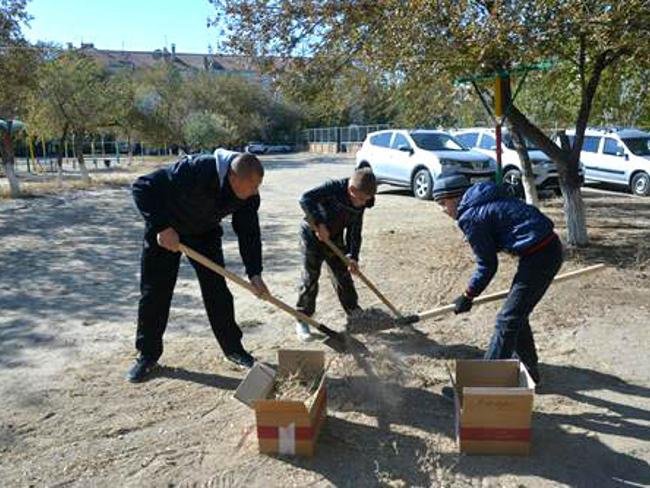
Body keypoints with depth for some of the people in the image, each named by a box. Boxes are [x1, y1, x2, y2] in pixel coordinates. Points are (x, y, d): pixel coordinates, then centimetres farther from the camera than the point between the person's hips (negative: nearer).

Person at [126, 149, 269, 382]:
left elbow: (249, 231, -10)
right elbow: (143, 187, -32)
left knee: (217, 290, 1)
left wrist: (254, 272, -17)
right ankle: (147, 355, 14)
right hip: (164, 231, -3)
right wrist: (162, 227, -37)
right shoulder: (195, 170, -38)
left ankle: (233, 348, 15)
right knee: (154, 292, 0)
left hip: (205, 232, 4)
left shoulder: (249, 194, -21)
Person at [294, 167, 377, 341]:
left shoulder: (360, 205, -8)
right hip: (312, 235, -5)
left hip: (335, 239, 6)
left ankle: (354, 310, 32)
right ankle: (302, 320, 6)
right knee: (310, 278, -5)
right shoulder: (333, 188, -28)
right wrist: (319, 224, -39)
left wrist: (353, 257, -13)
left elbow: (355, 232, -3)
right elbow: (305, 199, -37)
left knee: (343, 275, 12)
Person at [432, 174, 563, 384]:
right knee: (518, 314, 21)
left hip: (538, 256, -10)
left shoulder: (470, 217, -12)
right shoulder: (487, 198, 15)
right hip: (551, 247, 10)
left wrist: (468, 296, 4)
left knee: (507, 321, -4)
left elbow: (487, 265, -8)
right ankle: (528, 368, 36)